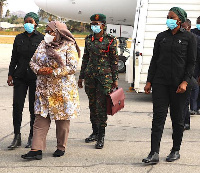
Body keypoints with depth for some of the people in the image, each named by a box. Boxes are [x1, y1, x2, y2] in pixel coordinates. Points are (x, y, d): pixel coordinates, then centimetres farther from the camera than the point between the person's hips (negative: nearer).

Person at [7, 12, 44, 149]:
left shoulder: (41, 38, 0)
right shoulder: (19, 38, 11)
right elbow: (14, 58, 14)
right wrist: (10, 74, 8)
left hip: (35, 77, -3)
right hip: (20, 76, 3)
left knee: (34, 107, 3)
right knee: (17, 105, -3)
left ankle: (32, 137, 12)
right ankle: (17, 137, 3)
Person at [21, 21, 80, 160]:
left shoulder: (68, 46, -6)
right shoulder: (43, 45, 12)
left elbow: (72, 67, -13)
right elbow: (33, 61, 14)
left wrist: (53, 72, -18)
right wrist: (39, 70, -8)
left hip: (62, 90, -5)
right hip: (43, 89, 5)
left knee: (62, 120, 5)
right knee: (41, 119, -1)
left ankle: (61, 147, 20)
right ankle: (37, 149, -3)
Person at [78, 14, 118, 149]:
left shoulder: (110, 40, -4)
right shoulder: (89, 40, 9)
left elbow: (115, 60, -2)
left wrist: (115, 79, -4)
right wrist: (81, 76, 15)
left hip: (104, 76, -5)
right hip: (90, 75, 5)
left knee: (101, 105, -7)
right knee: (92, 105, 10)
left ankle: (101, 136, -2)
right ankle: (95, 132, 22)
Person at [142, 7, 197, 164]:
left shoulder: (189, 38, 2)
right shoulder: (161, 37, 11)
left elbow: (191, 62, -2)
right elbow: (154, 60, 12)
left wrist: (185, 82, -13)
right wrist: (149, 81, 6)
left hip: (178, 84, -2)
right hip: (160, 83, 2)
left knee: (177, 118, 7)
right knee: (158, 117, -6)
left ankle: (176, 151, 20)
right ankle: (154, 154, -10)